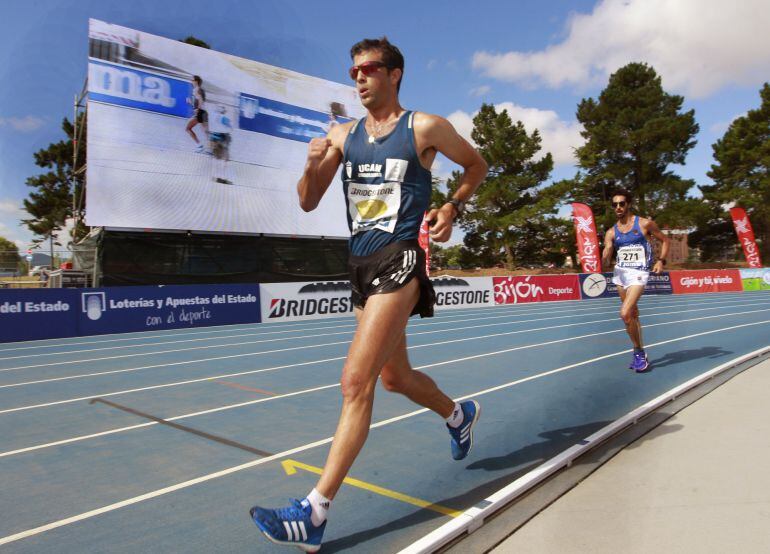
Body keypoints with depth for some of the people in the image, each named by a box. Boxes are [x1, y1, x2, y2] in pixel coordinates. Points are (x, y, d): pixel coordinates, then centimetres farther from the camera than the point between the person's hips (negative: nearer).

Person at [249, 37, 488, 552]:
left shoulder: (425, 127, 0)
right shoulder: (342, 134, 12)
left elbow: (477, 164, 15)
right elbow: (308, 203, 9)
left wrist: (453, 207, -1)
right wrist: (313, 167, -10)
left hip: (400, 261, -7)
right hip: (362, 263, 7)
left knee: (356, 381, -15)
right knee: (395, 376, 18)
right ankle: (459, 415, 47)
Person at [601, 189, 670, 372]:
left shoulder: (645, 224, -3)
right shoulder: (611, 232, 6)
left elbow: (665, 240, 8)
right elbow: (605, 262, -2)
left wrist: (661, 260, -5)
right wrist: (604, 260, -25)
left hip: (638, 274, -5)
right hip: (620, 273, 5)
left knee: (625, 314, -19)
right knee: (633, 314, 13)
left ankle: (639, 353, -1)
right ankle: (640, 354, 26)